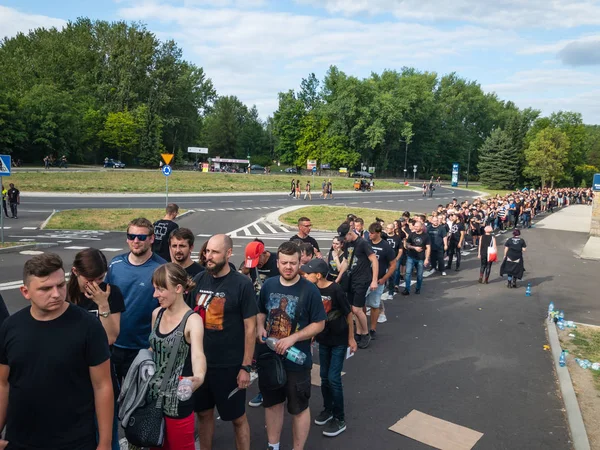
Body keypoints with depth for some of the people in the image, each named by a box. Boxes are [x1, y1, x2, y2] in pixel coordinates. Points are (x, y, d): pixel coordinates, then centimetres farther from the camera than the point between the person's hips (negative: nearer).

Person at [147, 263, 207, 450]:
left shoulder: (192, 320, -19)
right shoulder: (156, 314, 1)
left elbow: (197, 354, -36)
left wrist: (199, 377, -55)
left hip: (177, 399, -6)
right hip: (153, 395, 6)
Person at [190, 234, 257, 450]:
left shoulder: (242, 284, -14)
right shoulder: (199, 279, 0)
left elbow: (250, 328, -11)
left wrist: (246, 366, -12)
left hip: (229, 365, -4)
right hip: (200, 362, 5)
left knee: (237, 417, 11)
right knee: (204, 413, 19)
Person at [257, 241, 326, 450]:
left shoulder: (309, 290, -15)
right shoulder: (268, 285, -3)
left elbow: (319, 324, -11)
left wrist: (292, 338, -22)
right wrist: (260, 327, -10)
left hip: (296, 360, -4)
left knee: (299, 408, 12)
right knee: (272, 403, 20)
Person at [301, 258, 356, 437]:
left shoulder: (336, 290, -23)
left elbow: (348, 314, -12)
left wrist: (351, 338, -5)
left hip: (339, 340, -5)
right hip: (323, 340, 5)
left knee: (334, 378, -2)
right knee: (324, 377, 13)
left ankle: (340, 419, 13)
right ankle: (327, 409, 34)